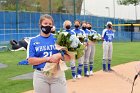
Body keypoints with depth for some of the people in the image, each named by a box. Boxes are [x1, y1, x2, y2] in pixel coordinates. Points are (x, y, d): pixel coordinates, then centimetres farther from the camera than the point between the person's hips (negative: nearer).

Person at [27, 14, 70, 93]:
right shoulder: (33, 41, 3)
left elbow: (68, 56, 2)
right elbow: (30, 61, -6)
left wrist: (60, 55, -19)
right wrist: (48, 58, -15)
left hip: (58, 75, 0)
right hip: (40, 76, 0)